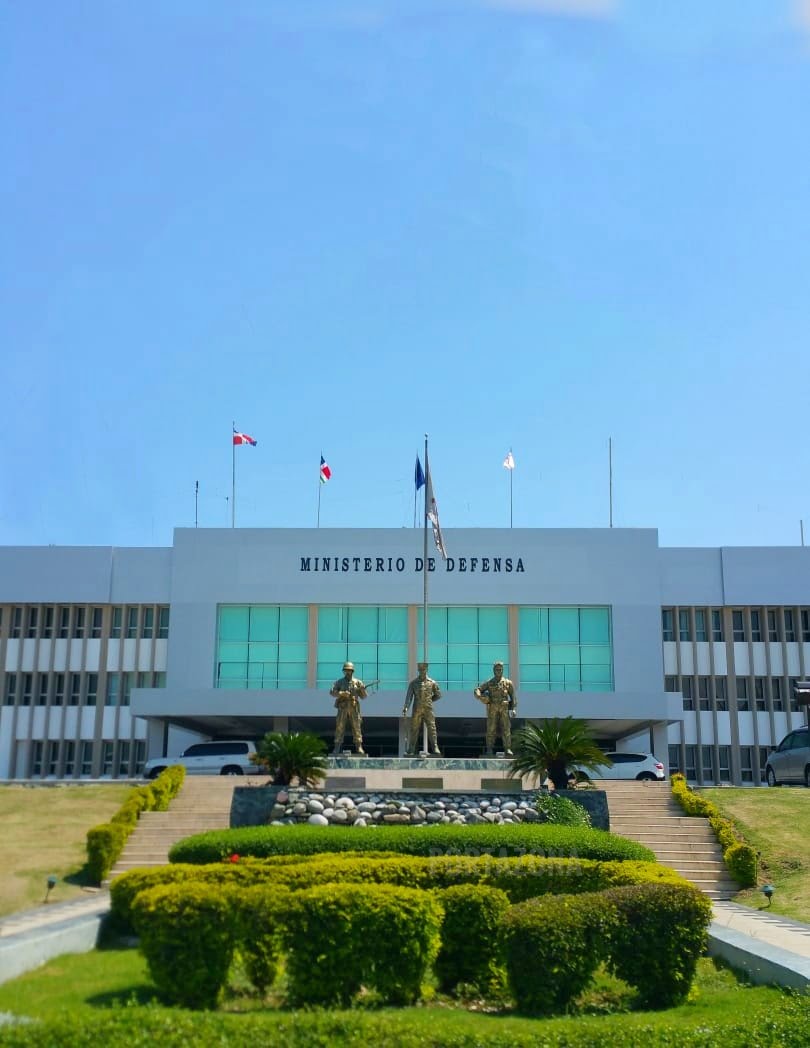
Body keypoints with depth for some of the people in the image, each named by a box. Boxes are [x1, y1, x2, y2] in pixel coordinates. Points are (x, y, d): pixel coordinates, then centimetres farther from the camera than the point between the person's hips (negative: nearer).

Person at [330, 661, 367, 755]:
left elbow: (363, 696, 7)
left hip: (354, 708, 0)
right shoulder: (339, 682, 7)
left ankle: (359, 747, -1)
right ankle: (337, 748, 1)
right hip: (342, 708, 0)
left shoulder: (357, 682, 7)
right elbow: (332, 692, -6)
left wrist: (363, 689, -15)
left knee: (357, 727, -3)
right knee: (340, 728, -3)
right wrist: (342, 693, -21)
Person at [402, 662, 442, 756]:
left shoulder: (432, 683, 7)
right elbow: (409, 696, -2)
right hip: (417, 710, 0)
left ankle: (435, 748, -9)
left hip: (428, 709, 0)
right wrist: (405, 708, -15)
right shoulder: (413, 682, 6)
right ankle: (411, 750, 5)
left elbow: (438, 695, 18)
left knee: (431, 728, -7)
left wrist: (429, 701, 8)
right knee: (414, 729, 1)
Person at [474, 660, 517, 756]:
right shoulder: (489, 683, 11)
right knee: (491, 729, -2)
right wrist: (480, 696, -17)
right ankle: (490, 749, 2)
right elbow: (477, 690, 6)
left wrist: (514, 709, -4)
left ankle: (508, 749, -3)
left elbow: (513, 697, 7)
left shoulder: (508, 683, 10)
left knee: (506, 729, -5)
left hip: (504, 709, 0)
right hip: (492, 709, 0)